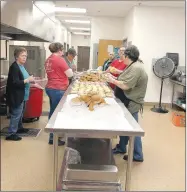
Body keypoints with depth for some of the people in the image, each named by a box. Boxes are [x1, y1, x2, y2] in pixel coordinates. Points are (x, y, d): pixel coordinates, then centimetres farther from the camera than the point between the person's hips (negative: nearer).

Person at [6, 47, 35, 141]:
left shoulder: (21, 66, 11)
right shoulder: (14, 67, -19)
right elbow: (15, 82, -26)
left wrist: (30, 79, 9)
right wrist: (28, 80, -25)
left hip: (22, 95, 10)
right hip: (17, 96, -10)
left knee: (20, 114, 22)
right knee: (16, 115, -4)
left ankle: (19, 128, 37)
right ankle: (11, 134, 4)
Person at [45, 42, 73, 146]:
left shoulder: (48, 60, 11)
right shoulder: (59, 59, -14)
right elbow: (70, 74, -12)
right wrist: (69, 70, 7)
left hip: (50, 88, 9)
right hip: (57, 89, -9)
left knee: (53, 112, 18)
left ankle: (53, 135, 29)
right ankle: (53, 138, 6)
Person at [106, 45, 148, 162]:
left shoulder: (136, 68, -23)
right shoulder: (134, 65, 9)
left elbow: (125, 86, -27)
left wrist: (113, 80, -14)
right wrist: (120, 73, 10)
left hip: (131, 104, -10)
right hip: (127, 102, 10)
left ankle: (137, 156, 16)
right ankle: (121, 147, 37)